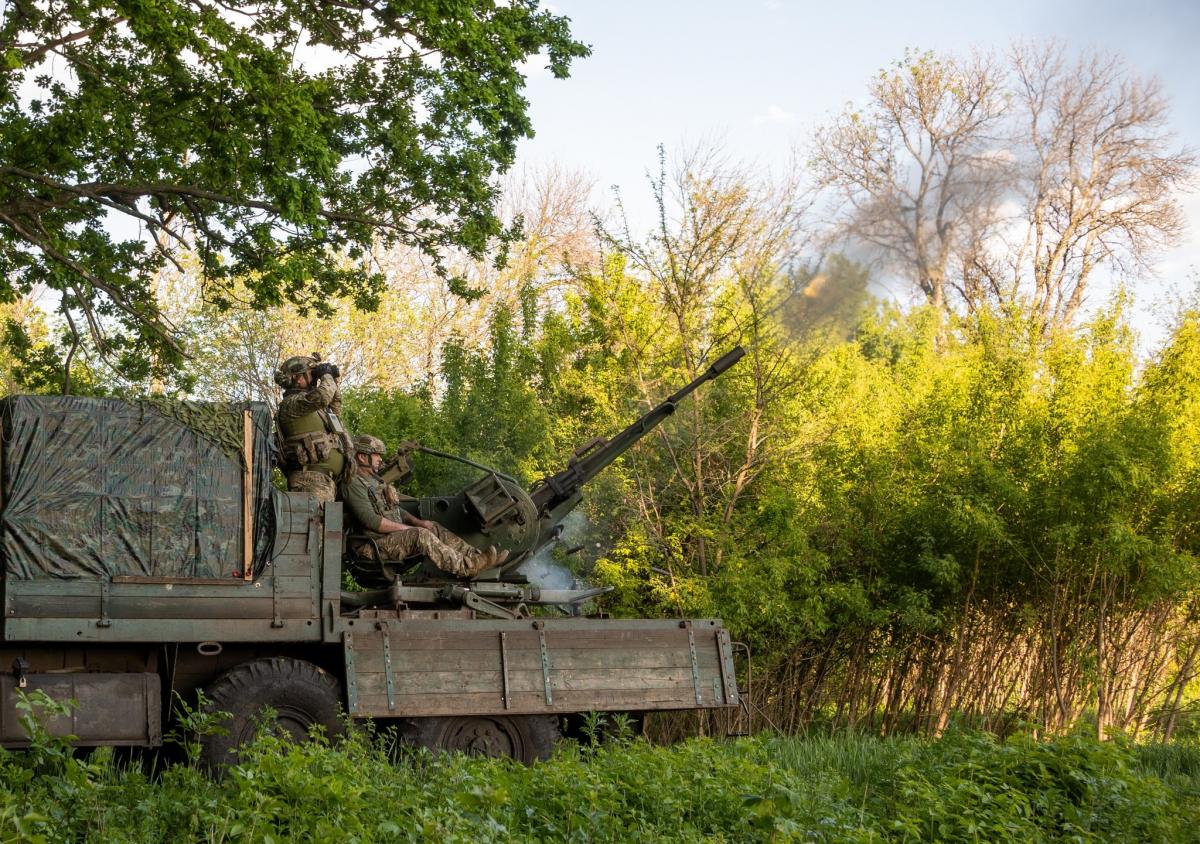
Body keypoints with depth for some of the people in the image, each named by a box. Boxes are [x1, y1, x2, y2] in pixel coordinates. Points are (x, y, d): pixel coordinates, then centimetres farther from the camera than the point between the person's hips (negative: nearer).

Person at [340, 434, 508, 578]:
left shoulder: (374, 480, 22)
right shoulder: (353, 483, -11)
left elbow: (396, 510, 25)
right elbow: (370, 520, -21)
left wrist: (418, 522, 6)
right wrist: (405, 528, -15)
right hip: (372, 546, -10)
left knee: (434, 528, -1)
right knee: (421, 535, -26)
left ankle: (476, 556, -11)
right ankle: (466, 567, -30)